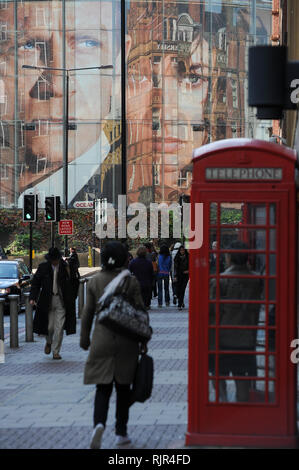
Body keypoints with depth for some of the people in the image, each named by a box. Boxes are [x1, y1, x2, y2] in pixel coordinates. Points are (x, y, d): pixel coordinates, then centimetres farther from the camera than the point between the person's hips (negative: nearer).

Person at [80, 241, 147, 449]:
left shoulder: (95, 281, -2)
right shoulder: (131, 281, -7)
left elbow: (88, 312, 2)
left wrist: (84, 338, 13)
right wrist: (143, 340, 7)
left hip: (102, 339, 1)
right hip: (126, 341, -1)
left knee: (103, 388, 2)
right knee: (123, 387, 13)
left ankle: (99, 424, -22)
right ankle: (121, 432, 18)